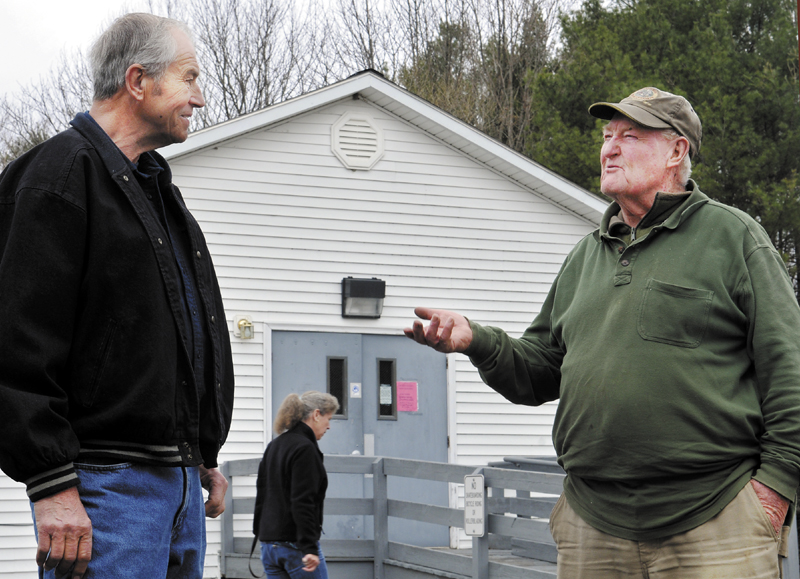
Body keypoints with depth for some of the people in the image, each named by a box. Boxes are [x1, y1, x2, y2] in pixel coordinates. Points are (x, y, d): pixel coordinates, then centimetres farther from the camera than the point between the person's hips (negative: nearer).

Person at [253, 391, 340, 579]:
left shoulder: (273, 446, 14)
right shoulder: (305, 448, -13)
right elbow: (302, 502, -20)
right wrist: (309, 547, -22)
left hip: (268, 544, 8)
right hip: (295, 545, -8)